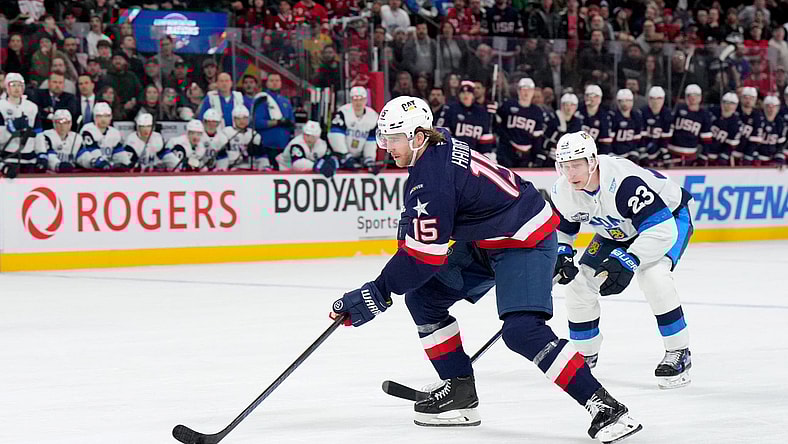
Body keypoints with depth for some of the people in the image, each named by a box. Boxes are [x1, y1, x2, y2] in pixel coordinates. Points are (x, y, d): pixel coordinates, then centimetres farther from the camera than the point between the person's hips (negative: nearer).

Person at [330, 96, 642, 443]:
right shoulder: (436, 146, 1)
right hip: (484, 240, 11)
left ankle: (604, 407, -24)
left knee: (521, 330, -26)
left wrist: (376, 294, -22)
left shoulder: (432, 177, -27)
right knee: (423, 298, 8)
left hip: (524, 241, -11)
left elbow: (424, 254, -27)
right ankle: (460, 392, 14)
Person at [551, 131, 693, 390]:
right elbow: (560, 228, 3)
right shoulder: (562, 192, -18)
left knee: (653, 275, -32)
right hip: (617, 230, 7)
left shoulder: (624, 181, -41)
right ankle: (585, 354, 17)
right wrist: (561, 254, -17)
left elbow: (661, 229, -41)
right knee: (580, 280, -4)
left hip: (668, 216, -7)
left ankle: (679, 353, -18)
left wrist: (628, 261, -46)